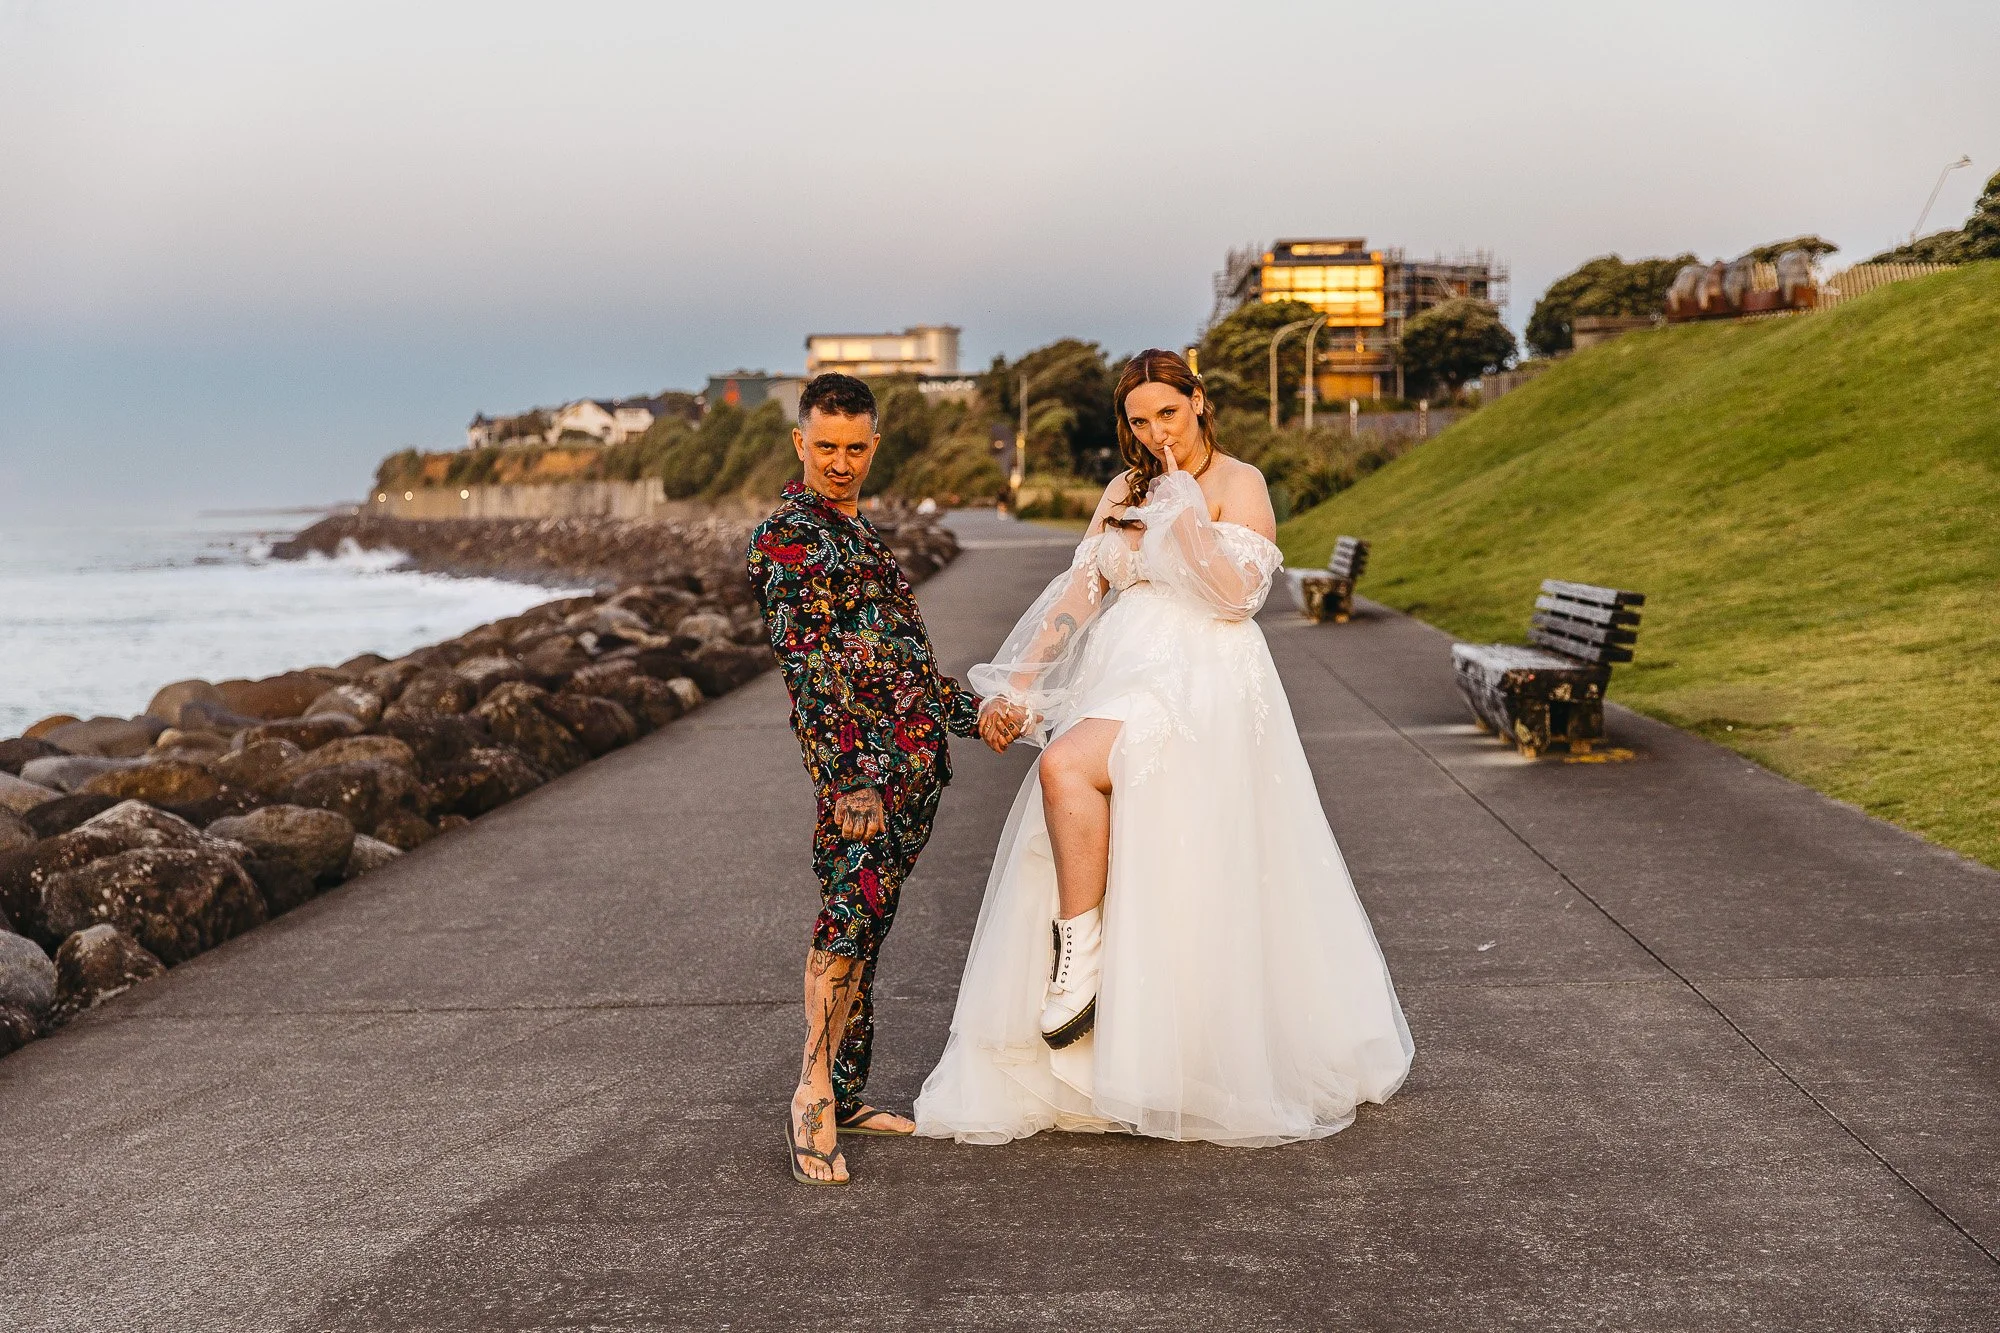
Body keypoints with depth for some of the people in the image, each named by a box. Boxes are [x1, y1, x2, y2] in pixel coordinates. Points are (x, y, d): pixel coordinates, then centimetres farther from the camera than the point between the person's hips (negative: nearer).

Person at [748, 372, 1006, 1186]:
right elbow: (806, 664, -15)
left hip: (916, 756, 9)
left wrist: (969, 710, 27)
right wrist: (849, 776, -22)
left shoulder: (858, 532, 22)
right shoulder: (783, 537, -6)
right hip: (858, 755, -9)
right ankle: (813, 1100, -10)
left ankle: (846, 1094, 15)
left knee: (865, 928, 10)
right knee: (849, 915, -16)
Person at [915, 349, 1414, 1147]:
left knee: (1068, 767, -30)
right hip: (1120, 677, 7)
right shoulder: (1126, 491, 17)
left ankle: (1081, 954, -18)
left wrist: (1183, 506, -14)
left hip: (1201, 686, -7)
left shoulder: (1238, 483, -1)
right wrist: (1017, 686, 4)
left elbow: (1238, 591, -16)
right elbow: (1077, 592, 12)